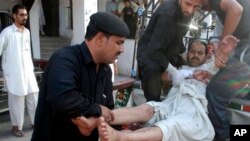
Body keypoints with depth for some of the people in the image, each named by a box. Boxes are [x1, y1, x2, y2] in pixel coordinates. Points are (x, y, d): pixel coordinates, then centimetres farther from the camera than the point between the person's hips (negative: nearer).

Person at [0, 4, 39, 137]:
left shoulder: (27, 32, 9)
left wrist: (31, 67, 14)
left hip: (27, 71, 6)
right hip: (13, 73, -6)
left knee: (34, 96, 11)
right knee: (16, 100, 3)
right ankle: (16, 127, 19)